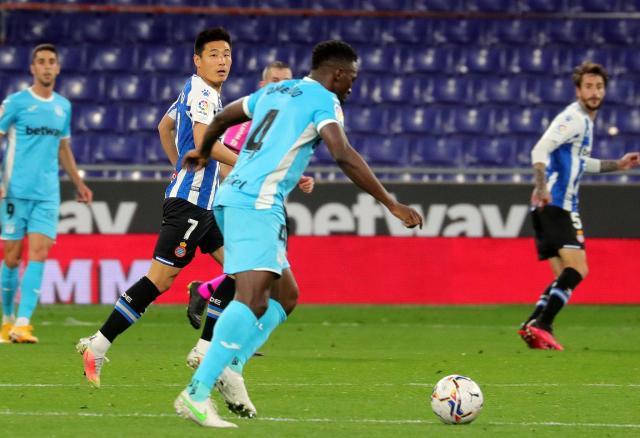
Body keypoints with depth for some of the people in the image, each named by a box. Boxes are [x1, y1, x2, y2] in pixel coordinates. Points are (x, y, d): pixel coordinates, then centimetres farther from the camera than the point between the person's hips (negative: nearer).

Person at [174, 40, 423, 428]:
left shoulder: (275, 91, 23)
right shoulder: (324, 100, -2)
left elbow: (222, 118, 38)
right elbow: (343, 155, -17)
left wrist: (203, 152, 58)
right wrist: (392, 204, -17)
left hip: (232, 197, 10)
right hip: (257, 204, -10)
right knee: (252, 297, -21)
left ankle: (229, 371, 0)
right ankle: (197, 394, -31)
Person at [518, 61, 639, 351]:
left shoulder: (585, 121, 21)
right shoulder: (574, 118, -10)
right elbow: (540, 151, -23)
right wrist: (542, 187, -37)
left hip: (559, 207, 10)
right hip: (556, 205, -10)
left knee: (566, 277, 9)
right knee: (577, 269, -18)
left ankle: (532, 326, 1)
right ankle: (541, 326, -26)